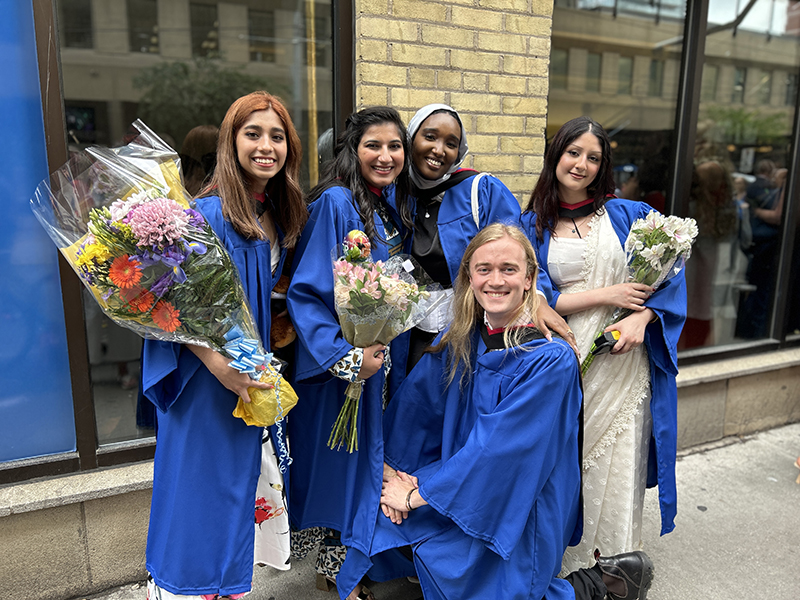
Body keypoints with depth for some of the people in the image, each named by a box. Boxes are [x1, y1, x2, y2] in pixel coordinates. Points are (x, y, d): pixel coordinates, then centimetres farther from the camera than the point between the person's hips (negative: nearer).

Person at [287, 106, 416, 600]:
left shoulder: (394, 207, 7)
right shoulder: (335, 202, -16)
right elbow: (307, 291, -19)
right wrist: (347, 356, -23)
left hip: (382, 356, 8)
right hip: (342, 358, -7)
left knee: (371, 453, 18)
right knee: (344, 459, 7)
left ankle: (345, 560, 40)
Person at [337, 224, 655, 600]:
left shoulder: (551, 360, -21)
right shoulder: (458, 342, -3)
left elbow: (501, 445, -24)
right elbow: (411, 405, -2)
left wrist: (420, 494, -19)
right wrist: (391, 470, -15)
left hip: (518, 515, -5)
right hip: (461, 490, 5)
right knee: (376, 516, -9)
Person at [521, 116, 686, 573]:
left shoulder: (629, 215, 6)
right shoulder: (533, 226, 4)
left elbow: (670, 272, 4)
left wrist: (641, 317, -13)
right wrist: (607, 295, -10)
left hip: (624, 360, 1)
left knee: (617, 462, 7)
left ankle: (617, 563, 29)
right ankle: (569, 562, 27)